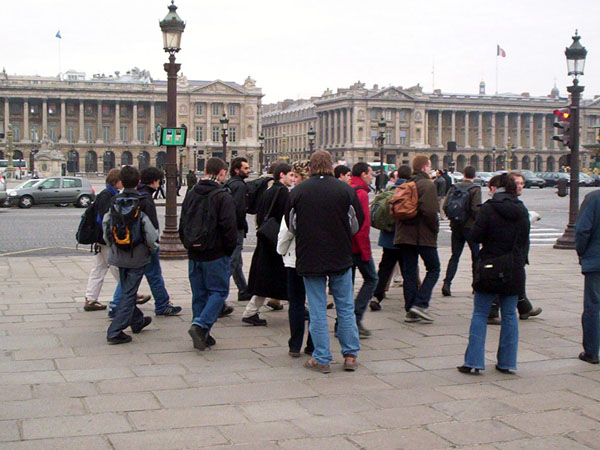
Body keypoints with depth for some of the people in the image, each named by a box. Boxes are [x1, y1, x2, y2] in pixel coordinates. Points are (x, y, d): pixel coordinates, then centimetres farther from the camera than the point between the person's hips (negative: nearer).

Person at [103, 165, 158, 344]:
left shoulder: (114, 201, 0)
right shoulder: (143, 203, -13)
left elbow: (106, 225, 5)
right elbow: (150, 230, -15)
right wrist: (153, 248, 4)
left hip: (118, 254, 5)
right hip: (137, 256, -5)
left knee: (127, 290, 22)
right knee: (129, 293, 0)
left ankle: (137, 321, 40)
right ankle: (115, 331, -5)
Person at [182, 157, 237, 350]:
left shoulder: (191, 195, 8)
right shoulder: (223, 197, -13)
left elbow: (182, 225, 14)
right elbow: (229, 228, -16)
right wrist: (230, 249, -3)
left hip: (194, 255, 6)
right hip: (216, 255, -6)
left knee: (199, 293, 13)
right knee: (219, 291, 2)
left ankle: (201, 335, 15)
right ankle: (200, 325, -15)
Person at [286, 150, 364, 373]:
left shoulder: (297, 192, -6)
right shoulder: (346, 190, -6)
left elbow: (290, 224, 6)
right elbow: (358, 222, 3)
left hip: (309, 259, 0)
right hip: (341, 257, 0)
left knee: (317, 310, 6)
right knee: (346, 307, 12)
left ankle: (322, 359, 8)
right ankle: (350, 355, 15)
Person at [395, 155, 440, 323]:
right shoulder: (428, 185, -10)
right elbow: (430, 211, -21)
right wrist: (435, 228, -8)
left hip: (405, 234, 7)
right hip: (424, 235, -7)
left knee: (409, 272, 9)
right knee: (433, 269, 5)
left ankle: (410, 310, 8)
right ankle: (420, 304, -8)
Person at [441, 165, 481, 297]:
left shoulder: (454, 188, 3)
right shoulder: (475, 189, -9)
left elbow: (445, 206, -1)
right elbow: (475, 209, -18)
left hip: (456, 227, 4)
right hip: (470, 227, -4)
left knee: (455, 256, 8)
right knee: (476, 256, 9)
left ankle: (447, 283, -6)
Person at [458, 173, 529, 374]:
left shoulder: (488, 208, -10)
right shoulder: (522, 211, 6)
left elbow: (475, 236, -12)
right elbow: (525, 241, 13)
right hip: (515, 271, 4)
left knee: (480, 314, 4)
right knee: (509, 315, 11)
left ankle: (473, 361, 0)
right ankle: (507, 362, 14)